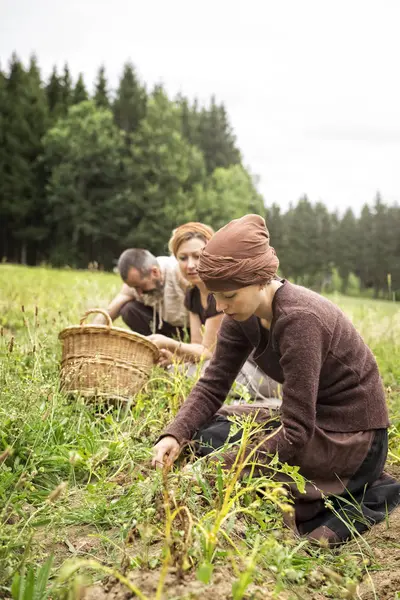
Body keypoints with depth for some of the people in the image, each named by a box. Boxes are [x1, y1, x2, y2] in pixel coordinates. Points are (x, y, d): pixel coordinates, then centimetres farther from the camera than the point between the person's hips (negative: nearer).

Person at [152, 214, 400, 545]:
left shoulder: (299, 319, -30)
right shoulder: (244, 314, -6)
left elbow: (296, 432, -29)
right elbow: (212, 386, -6)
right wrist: (175, 436, -22)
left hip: (353, 439, -8)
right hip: (313, 420, 9)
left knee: (214, 442, -14)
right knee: (205, 429, 4)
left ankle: (353, 500, -6)